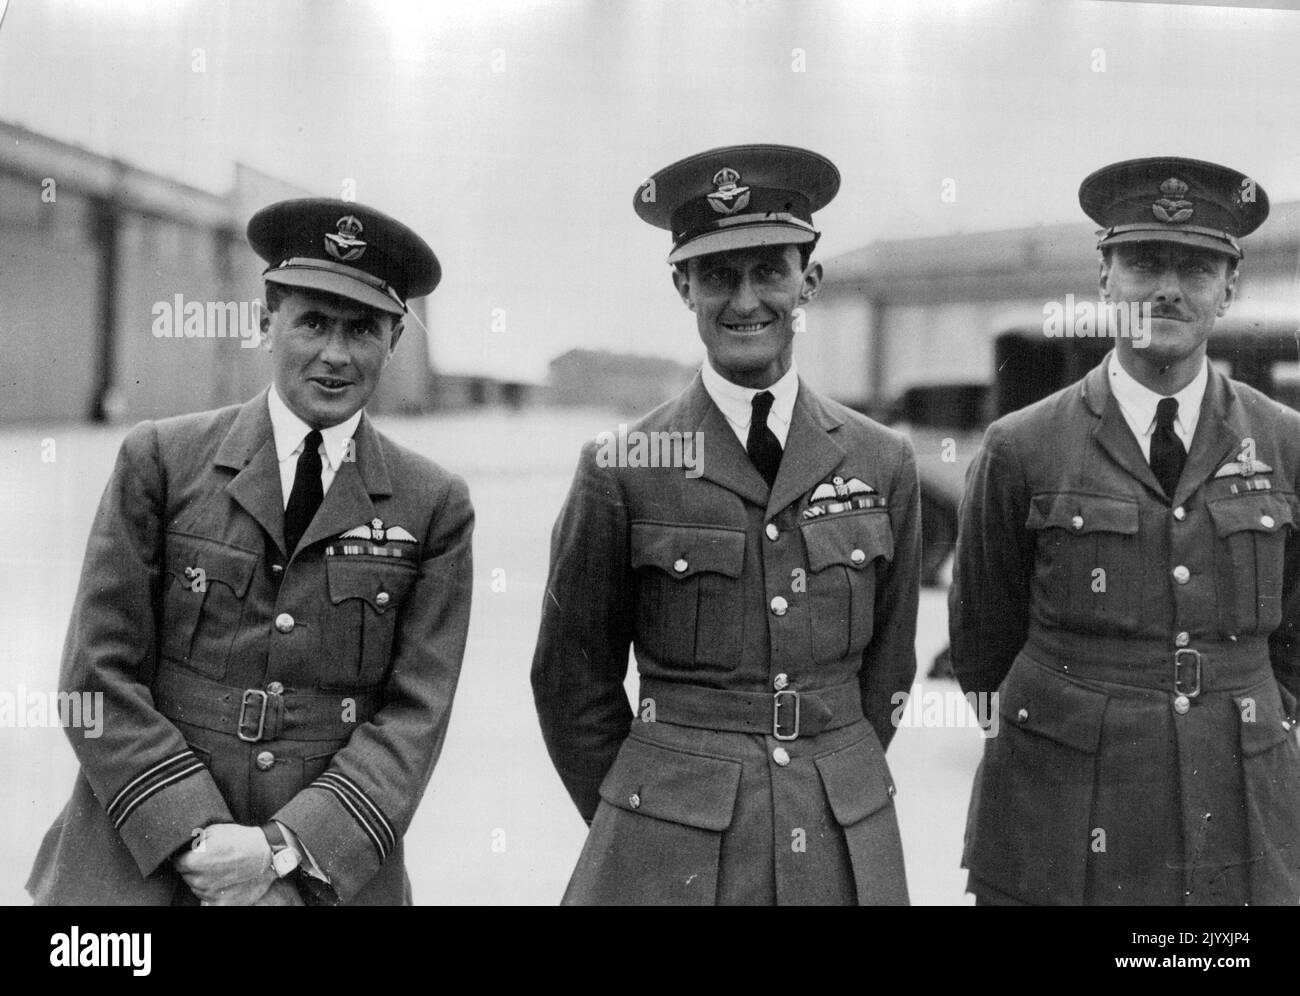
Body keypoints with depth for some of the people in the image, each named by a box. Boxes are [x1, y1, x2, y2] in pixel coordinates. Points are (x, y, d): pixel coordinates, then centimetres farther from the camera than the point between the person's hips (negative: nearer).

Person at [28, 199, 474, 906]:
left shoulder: (435, 508, 0)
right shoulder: (161, 459, -2)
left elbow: (414, 715, -4)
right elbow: (99, 675, -4)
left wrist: (283, 849, -14)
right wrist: (199, 843, -12)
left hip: (331, 876, 1)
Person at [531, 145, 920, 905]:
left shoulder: (884, 464, 0)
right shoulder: (623, 469, -7)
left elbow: (886, 670, 9)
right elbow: (573, 685, 1)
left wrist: (828, 793, 9)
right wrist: (639, 831, 5)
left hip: (848, 843, 2)